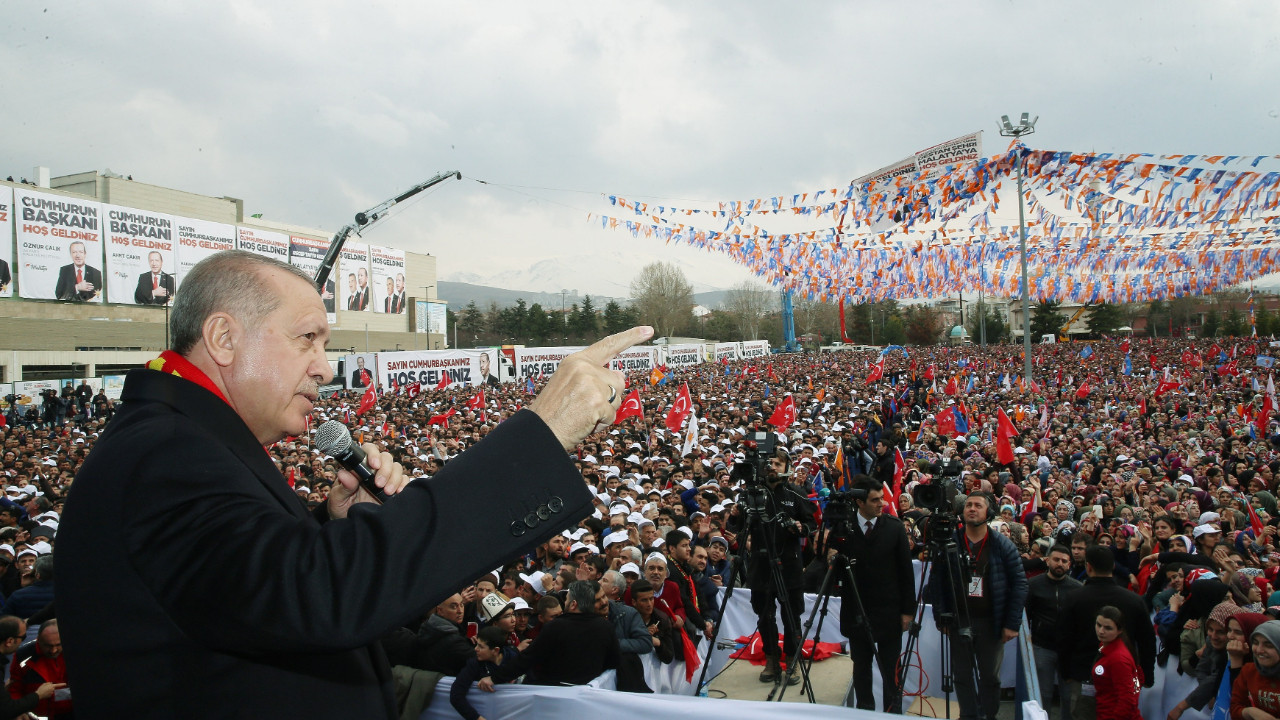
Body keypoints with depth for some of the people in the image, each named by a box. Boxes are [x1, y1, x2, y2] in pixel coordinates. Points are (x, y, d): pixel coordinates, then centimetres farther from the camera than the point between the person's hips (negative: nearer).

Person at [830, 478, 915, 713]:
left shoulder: (895, 527, -4)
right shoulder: (842, 527, -5)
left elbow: (906, 570, 0)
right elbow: (835, 564, 3)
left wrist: (908, 610, -1)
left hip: (889, 612, -1)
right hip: (856, 612, 1)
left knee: (890, 669, 5)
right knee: (861, 666, 13)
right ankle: (864, 711, 27)